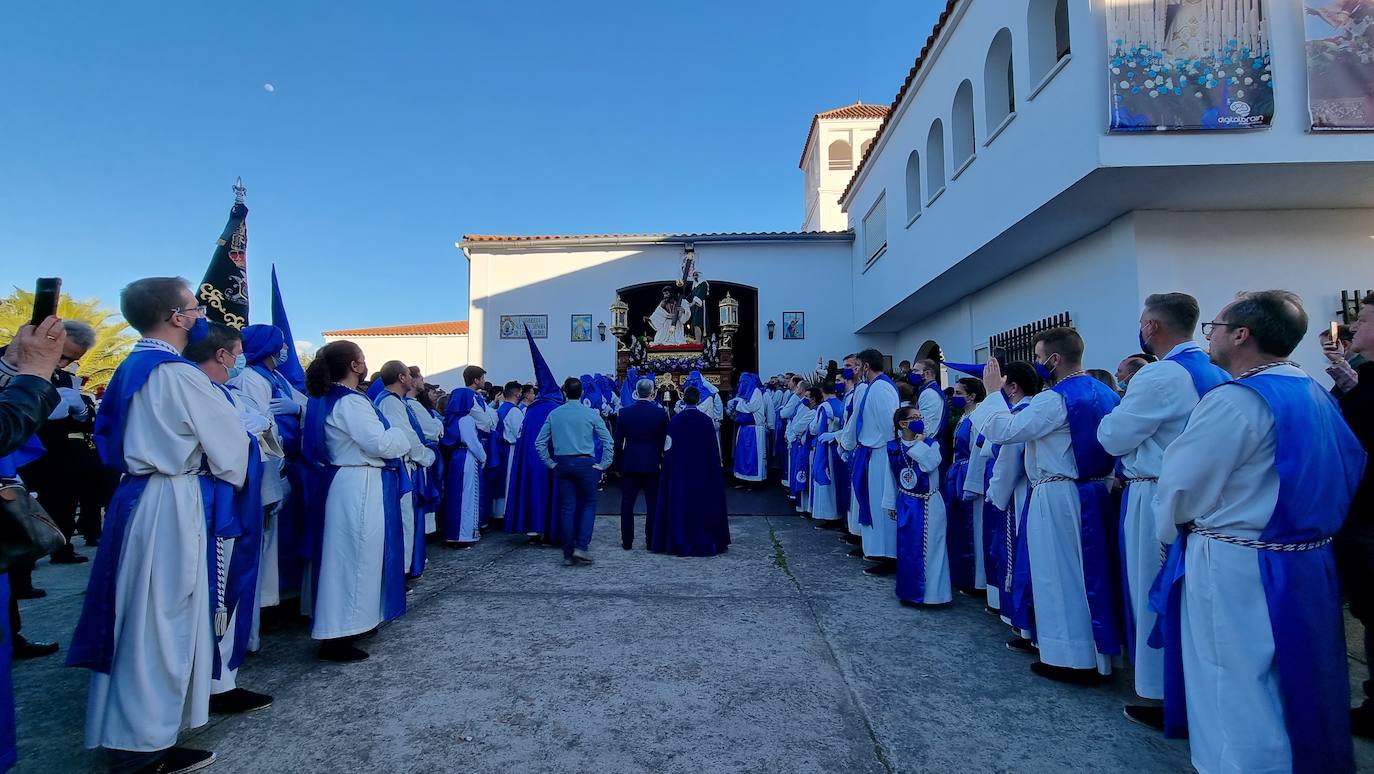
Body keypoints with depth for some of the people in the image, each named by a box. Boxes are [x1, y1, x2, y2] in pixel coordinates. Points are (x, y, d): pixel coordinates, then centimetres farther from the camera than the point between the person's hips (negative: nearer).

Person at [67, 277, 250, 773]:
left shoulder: (130, 368, 11)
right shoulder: (179, 374, -17)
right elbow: (229, 439, -10)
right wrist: (232, 473, 10)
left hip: (134, 496, 9)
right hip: (170, 506, -9)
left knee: (135, 617, 17)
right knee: (160, 621, 2)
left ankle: (125, 730, 30)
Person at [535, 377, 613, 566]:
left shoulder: (554, 414, 4)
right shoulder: (590, 414, -4)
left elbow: (540, 442, 5)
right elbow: (608, 441, -5)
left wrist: (550, 463, 11)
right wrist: (603, 464, 2)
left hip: (562, 464, 3)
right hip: (585, 463, -3)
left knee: (566, 507, 7)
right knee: (589, 504, 10)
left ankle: (568, 554, 11)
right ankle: (581, 546, -2)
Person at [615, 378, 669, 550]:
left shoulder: (624, 412, -3)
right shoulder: (661, 413, -6)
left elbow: (618, 441, 1)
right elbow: (665, 441, -1)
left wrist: (618, 464, 10)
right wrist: (662, 462, 10)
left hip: (629, 464, 1)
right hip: (653, 464, -1)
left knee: (627, 505, 9)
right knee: (653, 504, 8)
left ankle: (627, 541, 13)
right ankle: (651, 541, 11)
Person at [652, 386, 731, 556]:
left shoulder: (675, 421, -4)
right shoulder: (706, 421, -8)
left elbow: (669, 447, -1)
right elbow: (714, 448, -5)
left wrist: (669, 468, 8)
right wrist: (715, 469, 4)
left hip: (679, 471, 1)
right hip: (702, 471, -1)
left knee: (679, 503, 9)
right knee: (703, 503, 9)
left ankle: (679, 542, 13)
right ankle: (705, 541, 13)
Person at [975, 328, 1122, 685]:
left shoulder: (1055, 400, -20)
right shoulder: (1105, 394, 8)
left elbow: (1002, 430, -20)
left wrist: (994, 393, -9)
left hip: (1057, 498, -8)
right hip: (1094, 493, 8)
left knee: (1059, 575, 3)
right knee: (1088, 573, 16)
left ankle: (1070, 658, 14)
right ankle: (1096, 653, 28)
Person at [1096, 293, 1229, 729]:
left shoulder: (1159, 376, -20)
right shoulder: (1217, 374, 8)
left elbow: (1113, 437, -15)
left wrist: (1116, 411, 5)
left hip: (1156, 501, -9)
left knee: (1156, 596, 3)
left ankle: (1165, 699, 15)